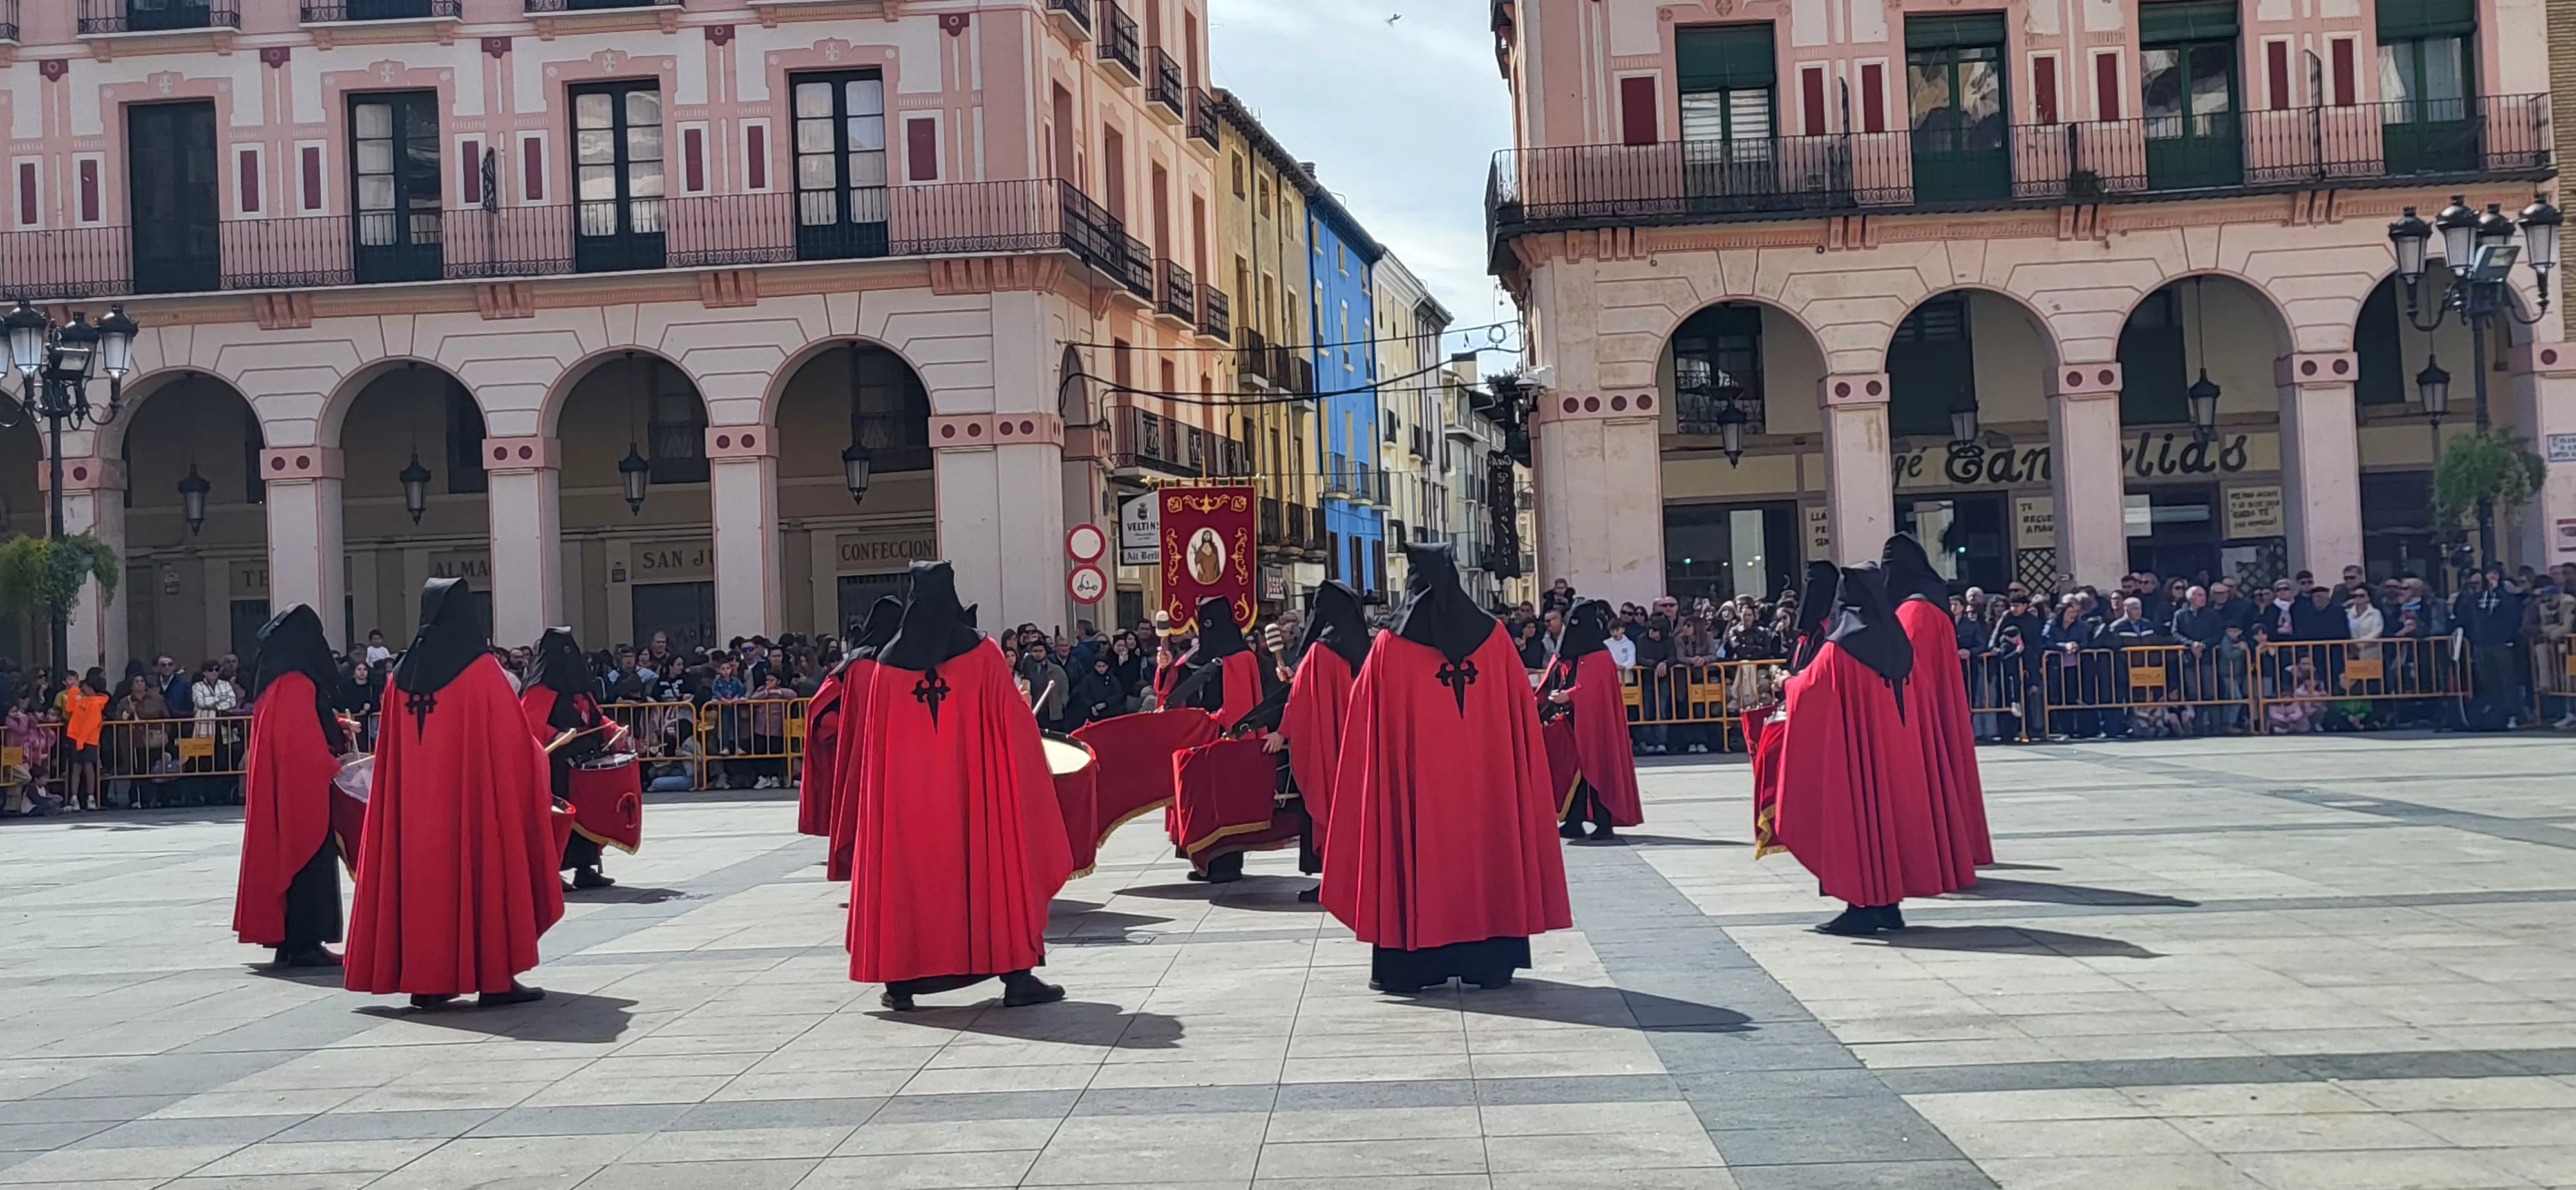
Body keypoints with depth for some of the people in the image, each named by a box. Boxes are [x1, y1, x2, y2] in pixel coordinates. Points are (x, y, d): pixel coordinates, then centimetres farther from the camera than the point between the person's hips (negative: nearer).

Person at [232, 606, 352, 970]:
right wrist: (336, 767, -8)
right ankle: (303, 944, -3)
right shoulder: (297, 684, -18)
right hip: (302, 790, -10)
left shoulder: (276, 683, 13)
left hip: (281, 790, 10)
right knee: (308, 859, -5)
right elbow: (305, 745, -21)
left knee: (290, 858, 13)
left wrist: (337, 731, 13)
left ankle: (292, 940, 18)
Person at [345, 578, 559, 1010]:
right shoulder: (482, 671, -9)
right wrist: (537, 759, 12)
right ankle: (495, 978, 3)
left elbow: (389, 753, 10)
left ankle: (425, 980, 12)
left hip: (415, 804, 5)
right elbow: (512, 743, -7)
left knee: (424, 874, 10)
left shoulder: (403, 673, 5)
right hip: (476, 796, -5)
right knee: (483, 871, 2)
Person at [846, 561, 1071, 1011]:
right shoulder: (981, 653, -5)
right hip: (975, 789, -2)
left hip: (905, 794, 2)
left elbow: (869, 737, 7)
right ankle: (1016, 976, 3)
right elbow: (1014, 721, -3)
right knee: (993, 867, 3)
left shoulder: (888, 663, 1)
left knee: (907, 871, 10)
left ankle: (900, 981, 12)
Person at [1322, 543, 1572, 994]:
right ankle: (1490, 960, 14)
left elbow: (1369, 727, -2)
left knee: (1419, 853, 4)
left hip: (1416, 782, -2)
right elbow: (1522, 712, 4)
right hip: (1485, 779, 2)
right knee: (1482, 845, 10)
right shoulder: (1493, 636, 1)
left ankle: (1408, 964, 6)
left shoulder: (1391, 645, -6)